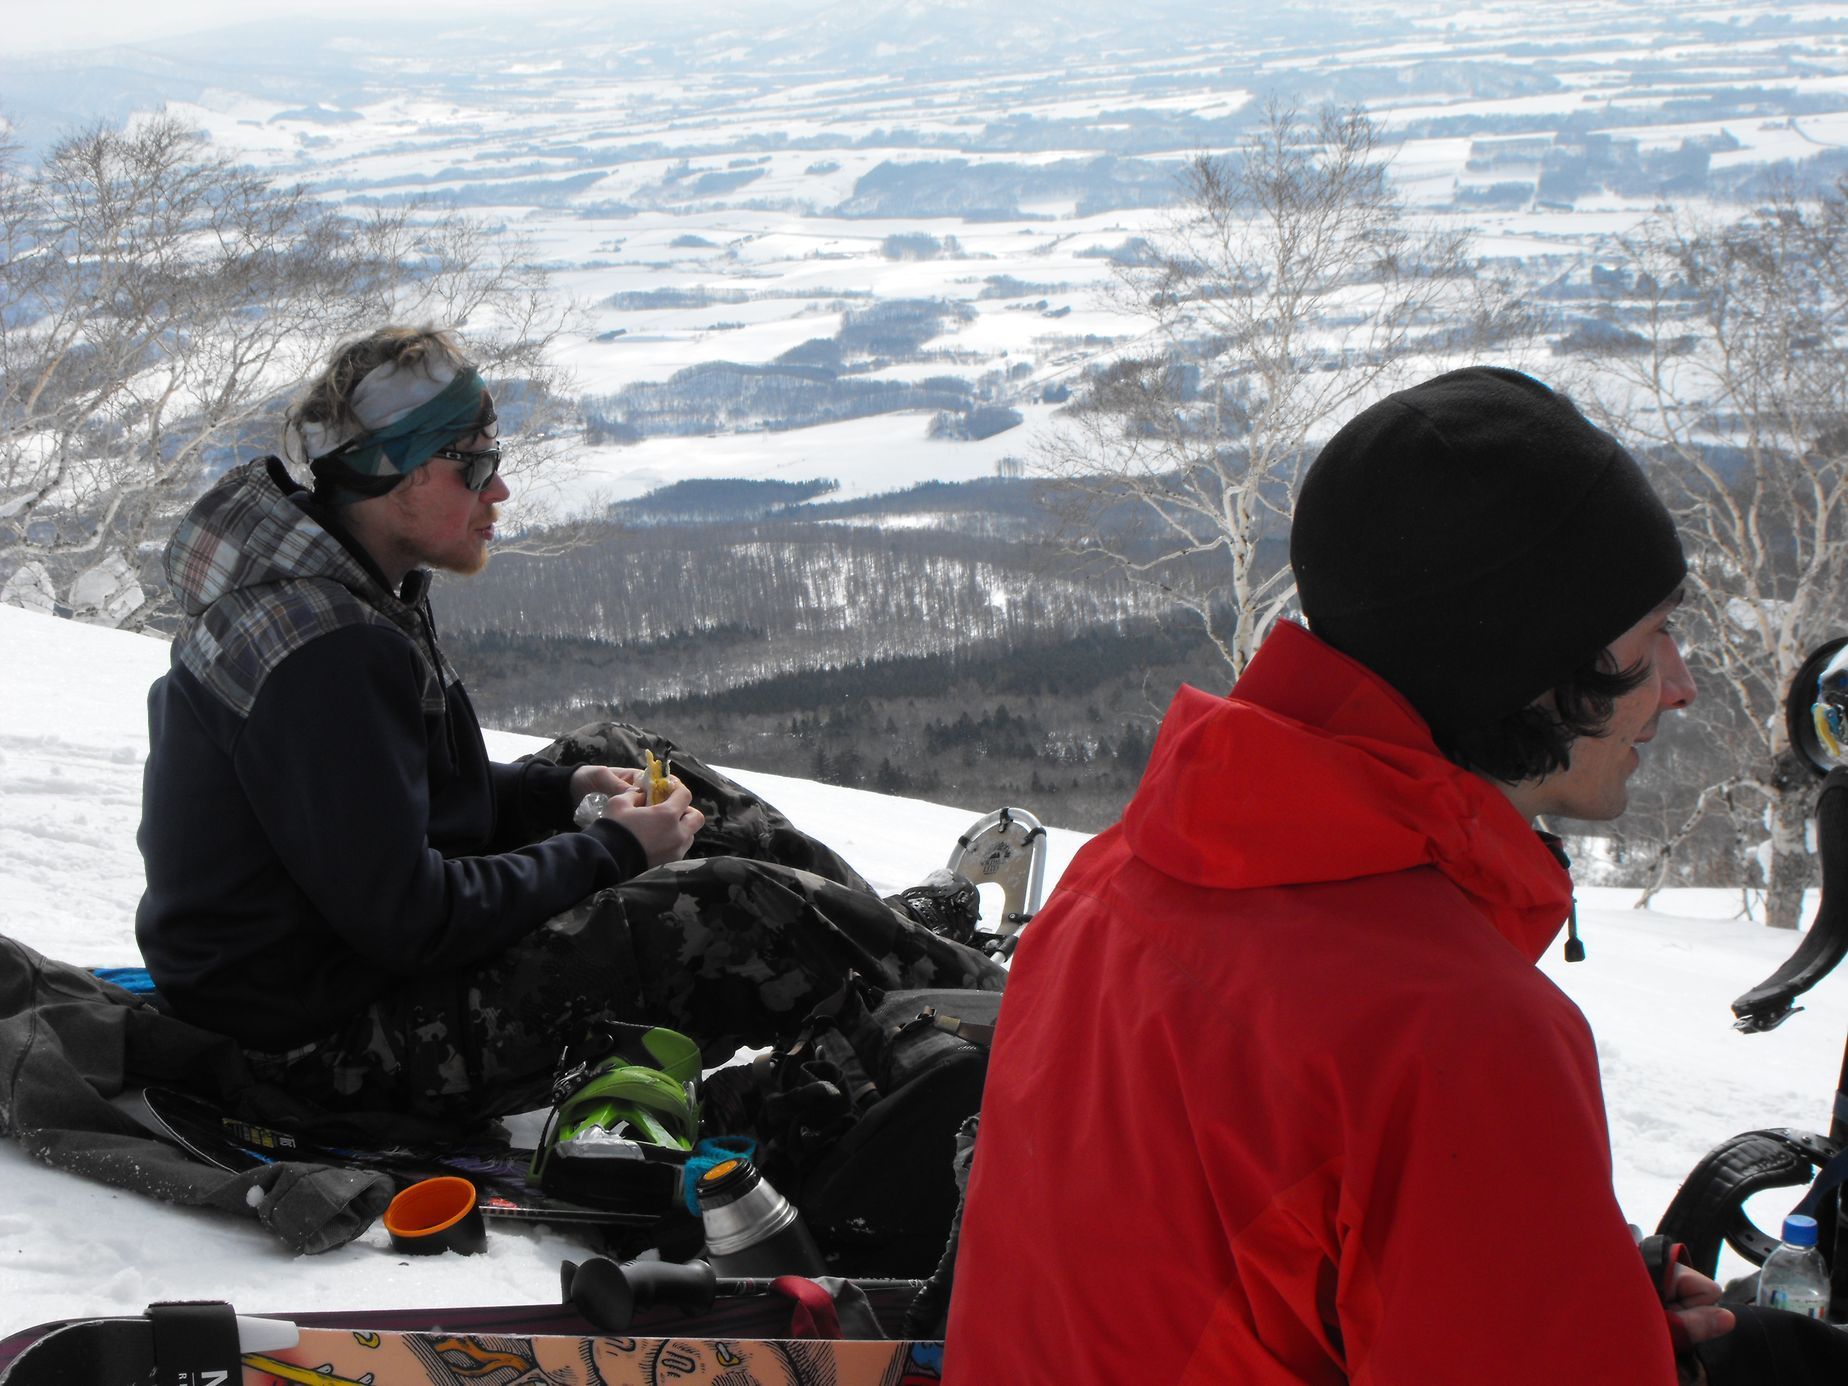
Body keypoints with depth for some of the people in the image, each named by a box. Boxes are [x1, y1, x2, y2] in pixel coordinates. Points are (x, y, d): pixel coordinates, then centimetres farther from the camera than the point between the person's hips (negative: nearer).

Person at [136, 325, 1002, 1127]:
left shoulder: (311, 590, 5)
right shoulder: (323, 651, -28)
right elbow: (405, 920, -28)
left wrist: (563, 791, 4)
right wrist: (610, 853, -15)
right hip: (331, 1038, -11)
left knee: (618, 758, 16)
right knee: (731, 918, -15)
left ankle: (896, 927, 23)